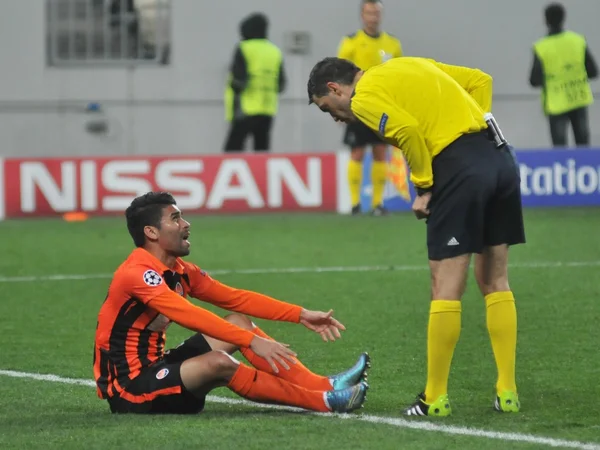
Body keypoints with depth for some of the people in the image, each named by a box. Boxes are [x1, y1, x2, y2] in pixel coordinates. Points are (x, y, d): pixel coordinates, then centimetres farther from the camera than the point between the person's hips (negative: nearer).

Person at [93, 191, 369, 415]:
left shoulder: (179, 272, 9)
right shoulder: (138, 273, -20)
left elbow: (236, 298, 11)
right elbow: (189, 316, -31)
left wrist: (301, 315, 4)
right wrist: (253, 341, -36)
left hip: (154, 368, 10)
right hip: (129, 389, -10)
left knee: (240, 322, 4)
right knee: (218, 363, -30)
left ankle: (323, 386, -5)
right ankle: (325, 401, -23)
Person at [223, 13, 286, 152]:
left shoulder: (244, 49, -7)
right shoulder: (275, 52, 11)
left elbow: (239, 79, -16)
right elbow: (281, 85, 12)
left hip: (247, 109, -6)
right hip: (268, 111, 6)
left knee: (233, 150, -6)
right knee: (262, 149, 9)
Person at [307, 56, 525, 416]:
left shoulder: (365, 97, 0)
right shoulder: (410, 66, 25)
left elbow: (407, 129, -18)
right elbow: (480, 81, 24)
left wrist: (425, 189, -7)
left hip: (460, 165, -8)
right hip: (500, 156, 8)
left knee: (446, 288, -2)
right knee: (495, 281, 13)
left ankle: (435, 399, 2)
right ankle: (508, 393, 14)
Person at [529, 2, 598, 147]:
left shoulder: (541, 48, -14)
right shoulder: (579, 41, -7)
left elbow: (534, 81, -14)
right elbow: (593, 72, -5)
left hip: (556, 104, -3)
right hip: (579, 100, 3)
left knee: (560, 146, 3)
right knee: (583, 144, 12)